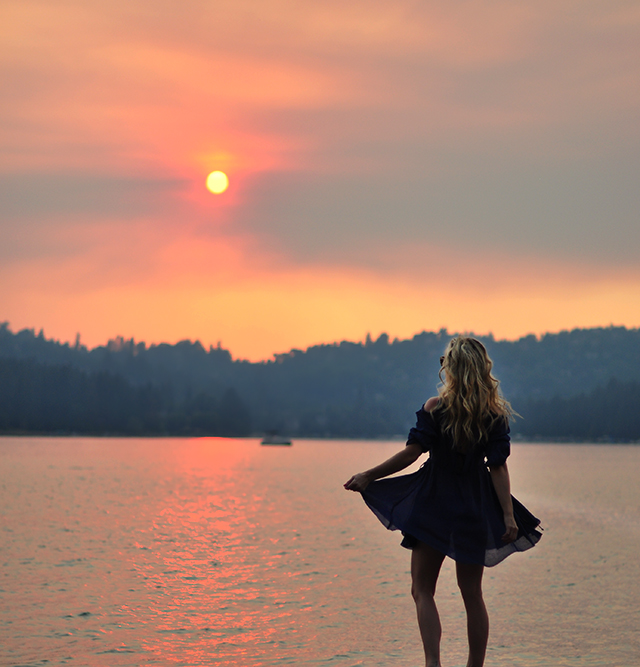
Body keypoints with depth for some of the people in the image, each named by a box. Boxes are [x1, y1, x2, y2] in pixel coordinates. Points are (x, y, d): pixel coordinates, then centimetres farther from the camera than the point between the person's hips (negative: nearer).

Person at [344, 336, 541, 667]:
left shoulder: (435, 408, -11)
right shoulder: (496, 413, -3)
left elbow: (411, 453, -13)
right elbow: (498, 467, -7)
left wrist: (368, 477, -3)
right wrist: (508, 515, -8)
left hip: (434, 503, -3)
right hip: (475, 506, 3)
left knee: (422, 590, 3)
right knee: (472, 594, 13)